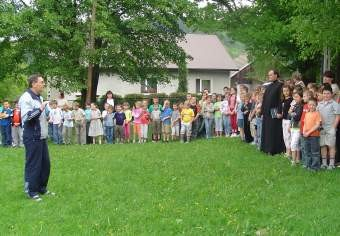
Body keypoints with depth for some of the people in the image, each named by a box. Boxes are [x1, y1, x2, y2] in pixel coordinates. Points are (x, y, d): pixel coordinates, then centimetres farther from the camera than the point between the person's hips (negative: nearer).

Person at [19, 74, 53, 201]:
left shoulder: (39, 98, 16)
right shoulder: (26, 97, -13)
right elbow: (26, 117, -23)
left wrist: (47, 116, 10)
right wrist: (40, 109, -21)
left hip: (41, 137, 9)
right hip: (32, 138, -9)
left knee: (45, 164, 13)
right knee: (33, 165, -1)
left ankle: (42, 188, 25)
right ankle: (31, 191, 10)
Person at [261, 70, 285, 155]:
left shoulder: (280, 85, -7)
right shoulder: (268, 86, 16)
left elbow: (281, 99, -14)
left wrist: (279, 112, -19)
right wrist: (262, 110, 11)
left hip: (274, 112, -8)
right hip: (267, 112, 8)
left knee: (274, 131, -3)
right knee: (266, 130, 11)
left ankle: (274, 149, 3)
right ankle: (266, 148, 20)